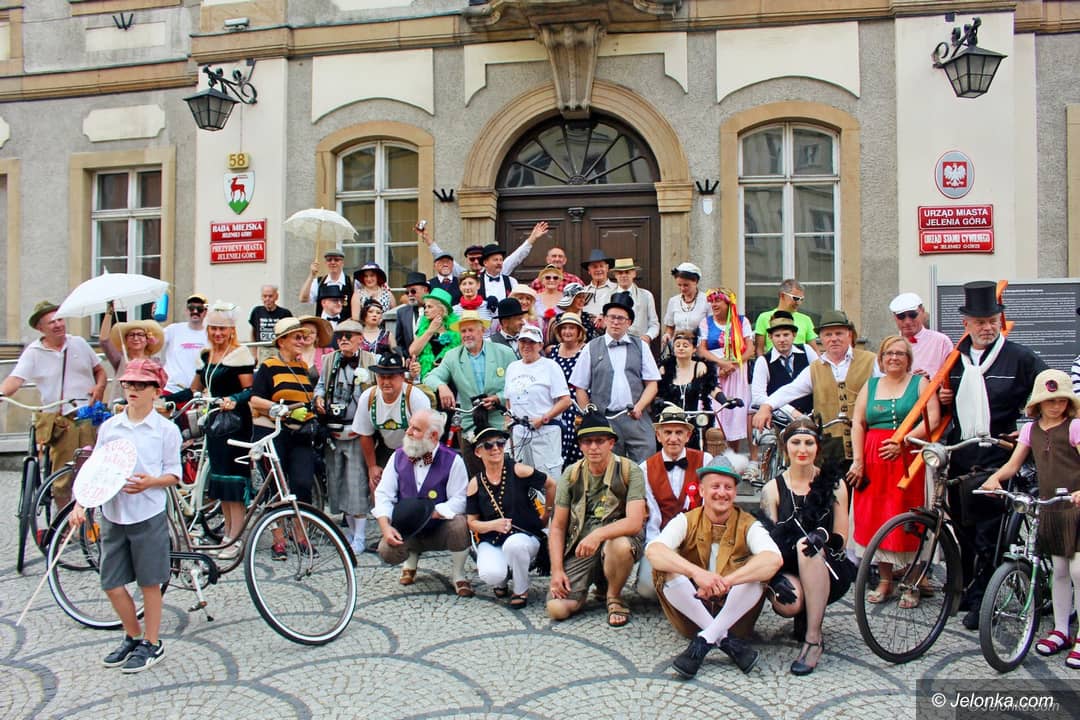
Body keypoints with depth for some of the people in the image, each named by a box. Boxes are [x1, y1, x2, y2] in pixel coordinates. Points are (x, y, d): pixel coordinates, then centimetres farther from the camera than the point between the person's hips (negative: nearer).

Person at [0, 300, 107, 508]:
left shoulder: (79, 343, 11)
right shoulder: (33, 352, 2)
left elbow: (100, 370, 19)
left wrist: (100, 387, -2)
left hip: (90, 417, 2)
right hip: (60, 422, -2)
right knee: (62, 478, 0)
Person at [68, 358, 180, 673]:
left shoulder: (166, 429, -5)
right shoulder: (109, 427, 5)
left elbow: (174, 474, -2)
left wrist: (151, 482, -21)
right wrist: (79, 505, -3)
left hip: (148, 516, -4)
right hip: (112, 515, 4)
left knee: (150, 583, 7)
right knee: (112, 584, 9)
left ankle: (152, 644, 23)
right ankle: (133, 637, 31)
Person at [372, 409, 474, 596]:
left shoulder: (452, 460, -14)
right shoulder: (398, 456, -1)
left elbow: (459, 501, -19)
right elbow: (383, 494, -4)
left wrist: (427, 513, -29)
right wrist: (385, 527, -19)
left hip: (441, 531, -3)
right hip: (407, 533, 3)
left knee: (459, 524, -34)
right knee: (387, 551, -25)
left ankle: (458, 575, -5)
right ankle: (411, 558, 15)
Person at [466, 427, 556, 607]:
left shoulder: (518, 471, -8)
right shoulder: (475, 484, -1)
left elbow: (550, 485, 5)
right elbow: (472, 523, 3)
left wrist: (546, 515, 11)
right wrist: (494, 525, -16)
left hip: (526, 535, -1)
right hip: (491, 541, 1)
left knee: (514, 544, -38)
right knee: (491, 575, -31)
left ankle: (520, 591, -7)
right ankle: (501, 581, 11)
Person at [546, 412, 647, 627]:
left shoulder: (629, 471, -9)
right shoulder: (571, 475, 2)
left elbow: (634, 522, -21)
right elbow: (557, 527, 5)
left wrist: (598, 534, -36)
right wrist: (556, 570, -5)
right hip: (579, 546, 2)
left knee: (620, 545, -39)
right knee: (557, 608, -18)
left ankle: (614, 596, -6)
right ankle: (593, 583, 16)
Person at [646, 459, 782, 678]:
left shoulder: (748, 525, -3)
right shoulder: (686, 521, -3)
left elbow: (774, 559, -26)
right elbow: (653, 550, -25)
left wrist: (725, 582, -40)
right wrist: (695, 572, -42)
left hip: (734, 615, 0)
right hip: (691, 615, 0)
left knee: (758, 568, -25)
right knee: (666, 568, -25)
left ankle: (704, 641, -24)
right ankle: (726, 640, -23)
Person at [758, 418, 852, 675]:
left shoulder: (833, 485, 0)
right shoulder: (773, 488, 1)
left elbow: (841, 539, -1)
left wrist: (823, 537, -26)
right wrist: (776, 579, -23)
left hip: (828, 572, 0)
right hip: (787, 569, 0)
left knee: (809, 548, -35)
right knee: (787, 603, -34)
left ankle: (813, 639, -26)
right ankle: (806, 615, 6)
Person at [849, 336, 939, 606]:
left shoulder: (919, 383, 5)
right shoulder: (870, 385, 15)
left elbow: (933, 418, -8)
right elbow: (858, 423, 7)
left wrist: (903, 442, -17)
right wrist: (858, 460, -3)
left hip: (907, 459, -3)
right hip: (873, 462, 3)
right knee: (875, 518, 3)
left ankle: (912, 584, 9)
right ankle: (884, 581, 14)